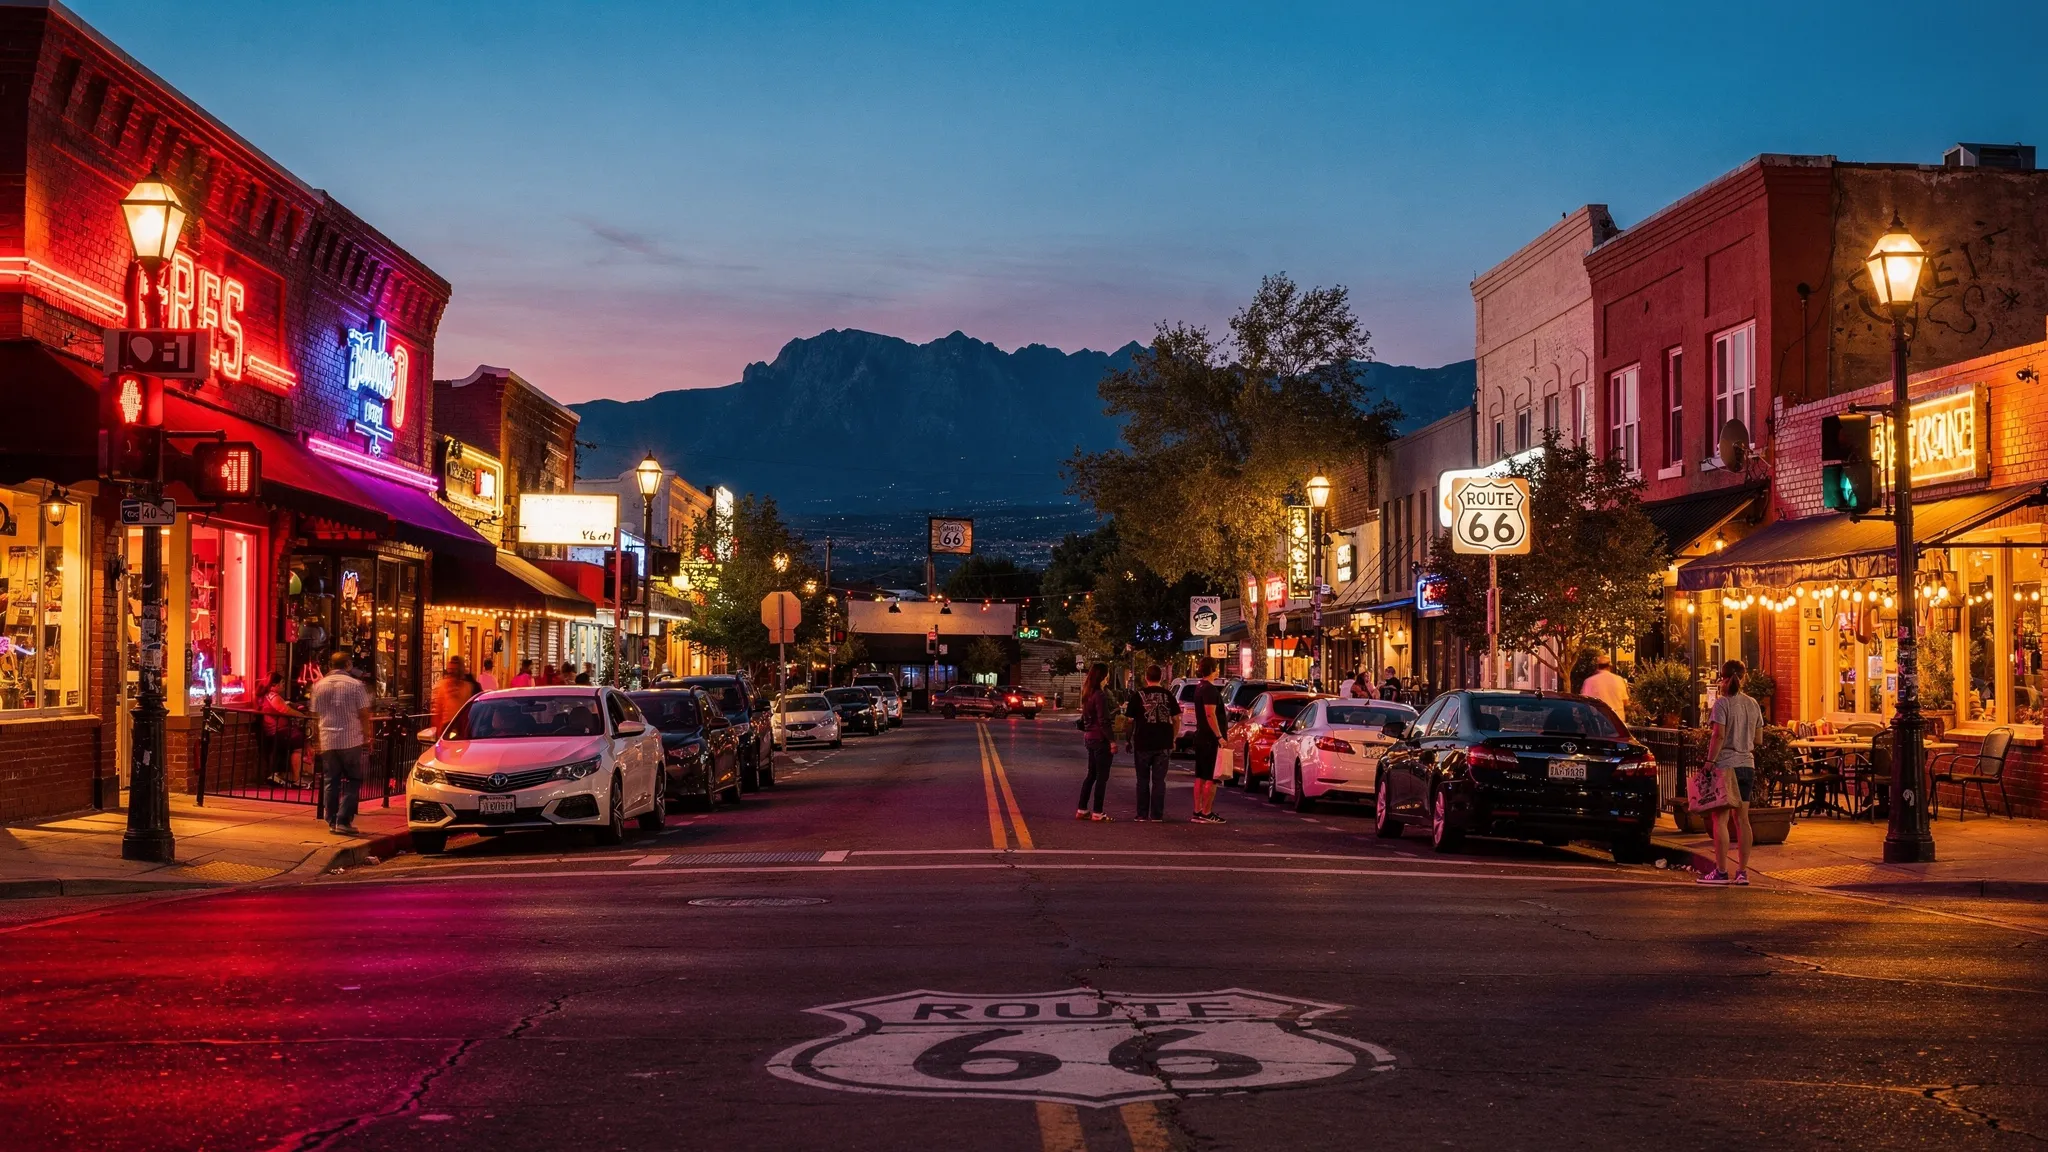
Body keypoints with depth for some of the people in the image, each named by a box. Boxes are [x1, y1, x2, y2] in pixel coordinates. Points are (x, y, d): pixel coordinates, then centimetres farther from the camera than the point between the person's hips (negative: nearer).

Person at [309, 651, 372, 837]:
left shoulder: (319, 686, 5)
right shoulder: (355, 685, -5)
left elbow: (316, 713, 10)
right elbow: (364, 714, -6)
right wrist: (367, 738, 4)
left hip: (327, 740, 3)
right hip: (351, 740, -3)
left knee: (330, 782, 10)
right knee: (352, 781, 4)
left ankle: (332, 821, 10)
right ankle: (344, 821, -5)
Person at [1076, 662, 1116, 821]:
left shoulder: (1087, 693, 10)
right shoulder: (1100, 695, -18)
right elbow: (1103, 721, -21)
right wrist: (1112, 741, -18)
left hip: (1089, 737, 9)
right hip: (1101, 739, -9)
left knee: (1091, 775, 15)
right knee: (1102, 776, -2)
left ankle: (1082, 810, 17)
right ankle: (1097, 812, 1)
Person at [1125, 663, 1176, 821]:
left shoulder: (1138, 695, -3)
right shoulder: (1167, 695, 2)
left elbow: (1130, 719, -3)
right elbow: (1176, 719, 3)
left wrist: (1129, 740, 7)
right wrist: (1173, 738, 14)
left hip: (1142, 744, -1)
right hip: (1163, 744, 1)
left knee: (1143, 780, 9)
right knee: (1159, 780, 6)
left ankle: (1142, 815, 9)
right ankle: (1157, 815, 4)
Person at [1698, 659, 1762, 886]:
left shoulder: (1722, 702, -10)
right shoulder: (1752, 704, 9)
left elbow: (1719, 735, -16)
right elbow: (1758, 738, 12)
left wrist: (1710, 761, -13)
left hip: (1725, 765, -6)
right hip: (1747, 765, 6)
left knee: (1720, 818, -3)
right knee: (1742, 818, 9)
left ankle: (1721, 871, -4)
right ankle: (1742, 871, 10)